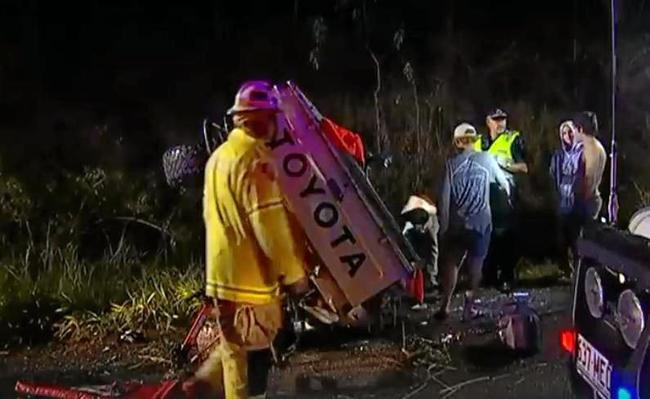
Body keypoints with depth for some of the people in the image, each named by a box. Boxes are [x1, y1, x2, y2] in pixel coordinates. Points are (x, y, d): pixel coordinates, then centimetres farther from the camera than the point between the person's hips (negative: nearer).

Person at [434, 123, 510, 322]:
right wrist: (507, 192, 38)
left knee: (451, 263, 10)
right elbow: (503, 181, 15)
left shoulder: (452, 163, -3)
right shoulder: (486, 159, -1)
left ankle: (445, 306, 5)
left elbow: (445, 197, -6)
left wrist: (444, 225, 1)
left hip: (457, 222, 0)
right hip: (481, 221, 0)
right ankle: (469, 306, 9)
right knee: (475, 264, 9)